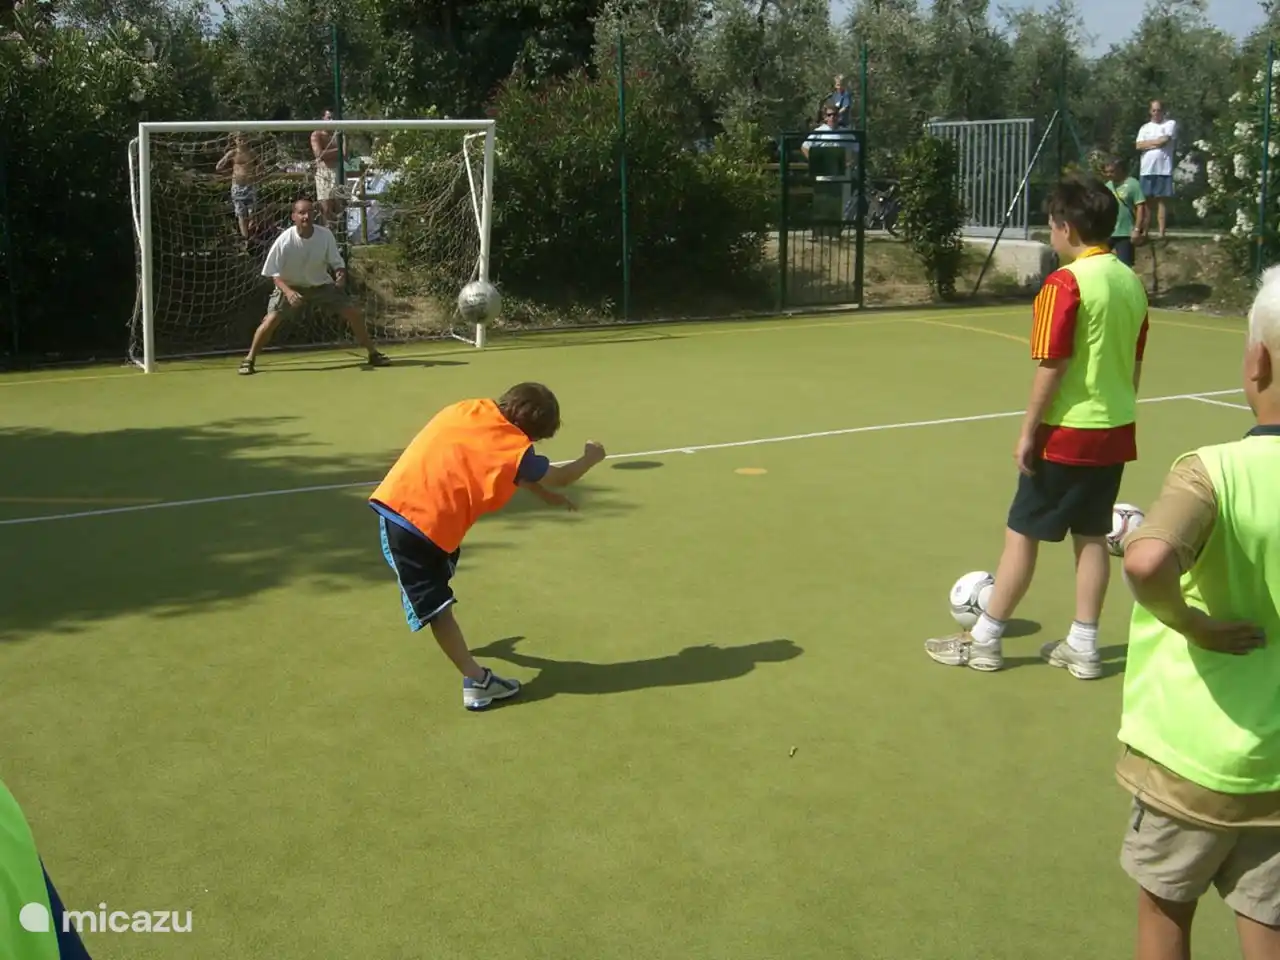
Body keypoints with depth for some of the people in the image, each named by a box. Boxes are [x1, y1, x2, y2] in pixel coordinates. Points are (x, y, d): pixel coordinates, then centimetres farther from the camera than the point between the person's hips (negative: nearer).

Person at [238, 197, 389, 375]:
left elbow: (337, 263, -7)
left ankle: (373, 354, 10)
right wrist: (288, 292, -35)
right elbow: (275, 273, -18)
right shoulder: (284, 241, -25)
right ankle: (249, 360, 0)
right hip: (290, 287, -2)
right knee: (271, 320, -18)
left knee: (353, 313, -6)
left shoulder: (325, 235, -19)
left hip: (321, 285, 2)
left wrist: (341, 276, -29)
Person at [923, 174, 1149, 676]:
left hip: (1067, 432, -7)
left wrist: (1028, 431, -12)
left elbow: (1052, 366, -18)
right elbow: (1135, 363, 13)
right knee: (1091, 535, 13)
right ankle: (1083, 646, 19)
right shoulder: (1133, 282, 7)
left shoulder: (1066, 283, -17)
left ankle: (984, 640, 12)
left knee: (1022, 533, 3)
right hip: (1117, 432, 7)